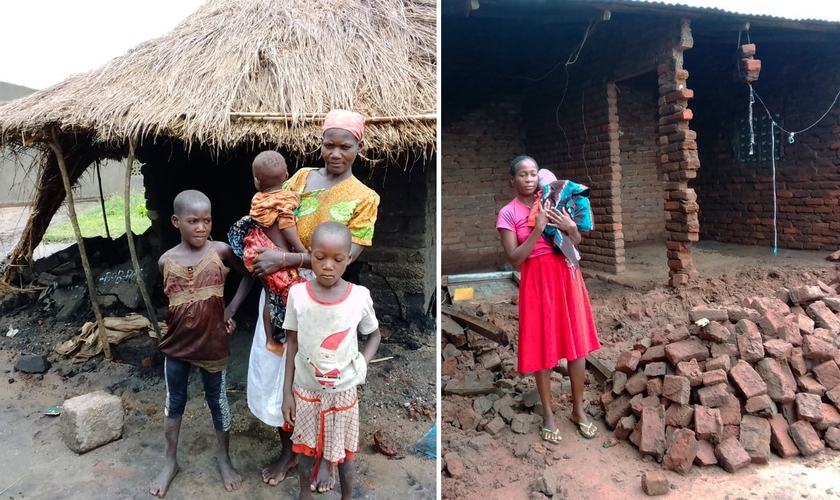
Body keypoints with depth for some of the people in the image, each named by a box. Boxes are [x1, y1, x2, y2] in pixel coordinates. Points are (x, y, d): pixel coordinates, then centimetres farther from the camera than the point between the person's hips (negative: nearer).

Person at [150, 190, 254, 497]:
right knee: (174, 403, 17)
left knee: (217, 401, 14)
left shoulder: (221, 252, -13)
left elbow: (250, 275, -1)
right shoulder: (166, 261, -6)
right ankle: (171, 462, 36)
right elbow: (172, 300, 10)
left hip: (213, 345, -2)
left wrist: (230, 311, -6)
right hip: (176, 346, 2)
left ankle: (224, 457, 33)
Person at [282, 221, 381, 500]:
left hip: (343, 391, -1)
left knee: (344, 451, 16)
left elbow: (375, 334, 3)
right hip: (305, 389, 1)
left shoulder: (360, 296, -15)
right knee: (306, 447, 22)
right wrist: (287, 392, -2)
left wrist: (362, 364, -13)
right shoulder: (297, 294, -14)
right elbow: (292, 344, -3)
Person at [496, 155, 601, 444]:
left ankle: (578, 409, 26)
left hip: (566, 276, 3)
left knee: (577, 344, 8)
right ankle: (548, 413, 22)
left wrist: (570, 227, -12)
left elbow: (577, 243, 10)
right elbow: (515, 259, -12)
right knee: (542, 349, 4)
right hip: (537, 282, -3)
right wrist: (538, 228, -20)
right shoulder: (508, 213, -5)